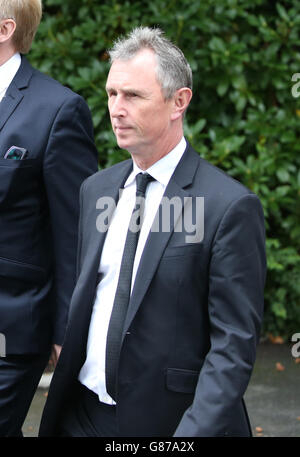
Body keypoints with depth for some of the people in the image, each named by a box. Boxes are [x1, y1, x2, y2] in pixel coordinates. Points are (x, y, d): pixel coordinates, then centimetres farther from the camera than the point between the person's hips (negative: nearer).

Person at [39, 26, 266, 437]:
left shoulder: (231, 206, -13)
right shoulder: (95, 190, 7)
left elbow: (234, 344, -15)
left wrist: (195, 432, -24)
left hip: (167, 420, -5)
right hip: (81, 415, 5)